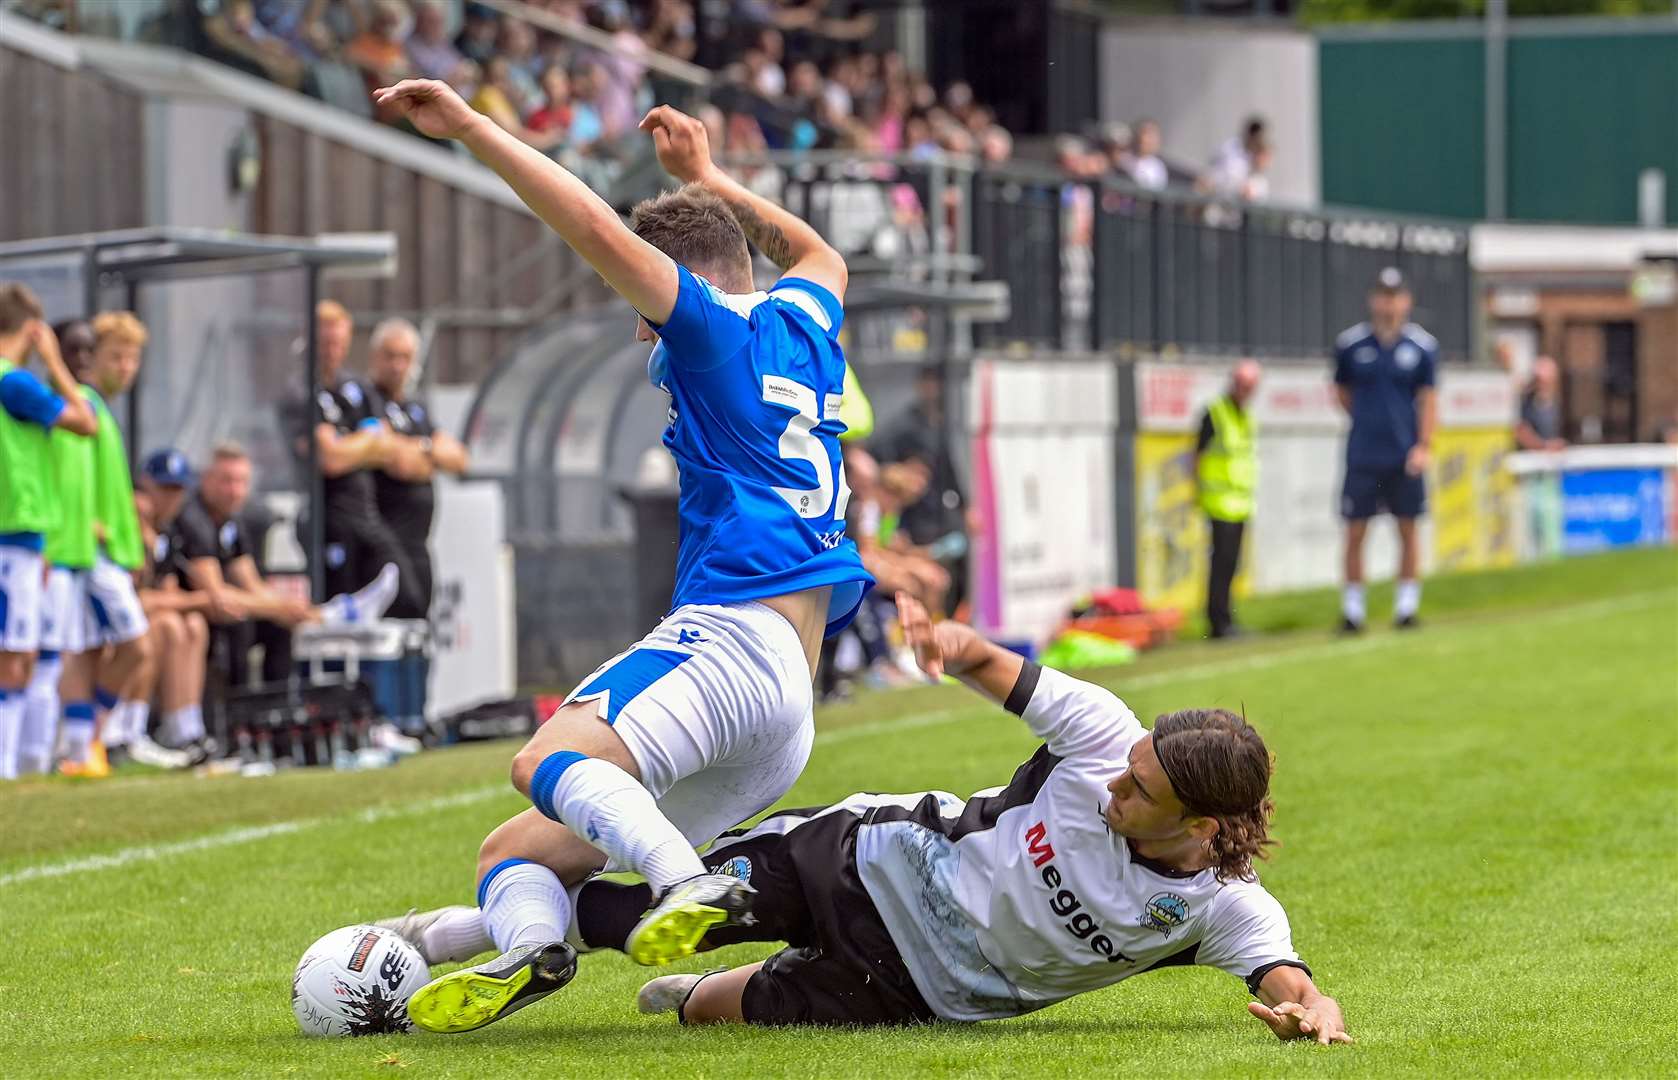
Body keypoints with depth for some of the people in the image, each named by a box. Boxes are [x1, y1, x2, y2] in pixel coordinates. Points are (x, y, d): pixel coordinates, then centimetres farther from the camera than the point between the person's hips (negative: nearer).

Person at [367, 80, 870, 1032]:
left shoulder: (716, 328, 1)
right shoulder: (803, 325, 23)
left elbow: (596, 229, -12)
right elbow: (821, 256, 48)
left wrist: (470, 127, -9)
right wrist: (706, 177, 56)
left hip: (738, 634, -10)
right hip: (789, 722, 10)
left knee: (550, 759, -34)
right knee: (517, 852, 8)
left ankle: (685, 883, -56)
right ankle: (527, 940, -24)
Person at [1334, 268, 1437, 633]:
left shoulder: (1422, 346, 1)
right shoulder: (1350, 344, 2)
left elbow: (1427, 398, 3)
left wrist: (1424, 445, -5)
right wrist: (1367, 423, 7)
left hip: (1404, 456, 0)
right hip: (1362, 454, 0)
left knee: (1407, 529, 3)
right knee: (1355, 531, 0)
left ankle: (1406, 604, 11)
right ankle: (1352, 608, 8)